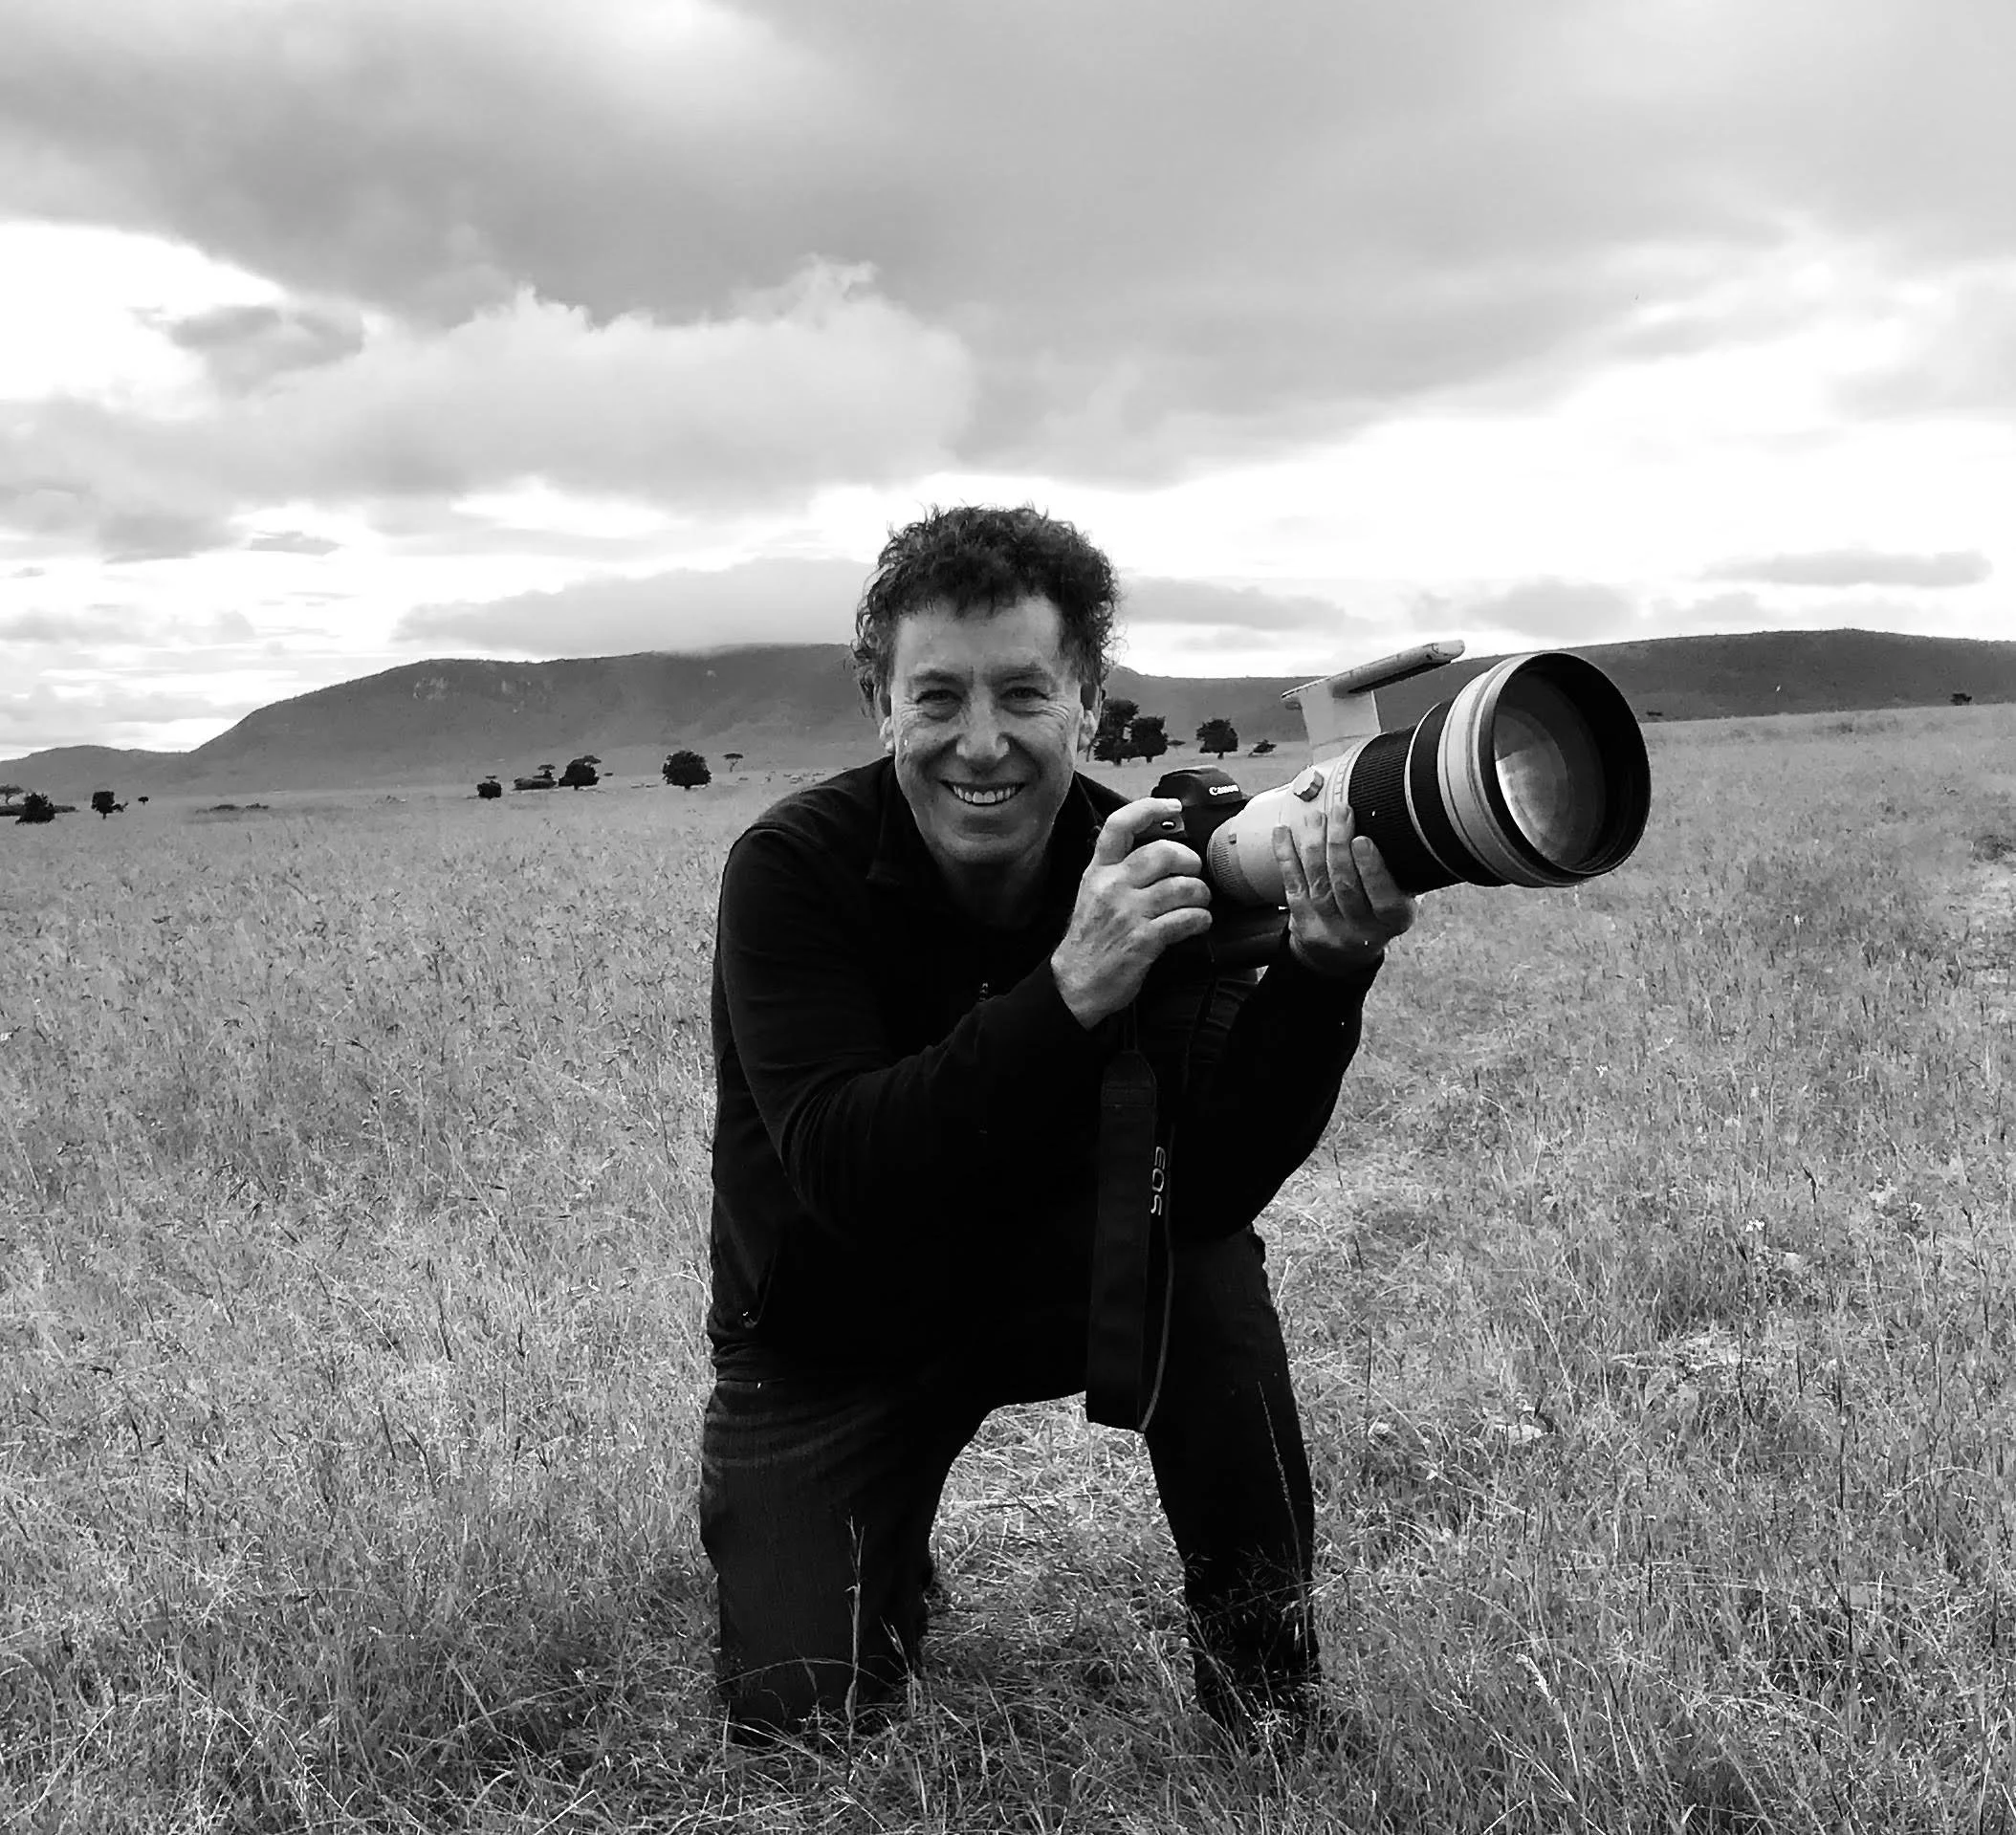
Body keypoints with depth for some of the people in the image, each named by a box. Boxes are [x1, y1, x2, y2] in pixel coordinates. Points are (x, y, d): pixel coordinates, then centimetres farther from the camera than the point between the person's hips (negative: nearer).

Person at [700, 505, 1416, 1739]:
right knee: (802, 1717, -11)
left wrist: (1325, 969, -42)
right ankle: (881, 1570, 24)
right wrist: (1071, 992, -46)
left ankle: (1262, 1662, -7)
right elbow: (842, 1174, -35)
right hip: (832, 1338, -1)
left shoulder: (1147, 868, -15)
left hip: (1057, 1289, 1)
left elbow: (1211, 1185, -26)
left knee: (1209, 1262, -29)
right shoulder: (793, 870, -21)